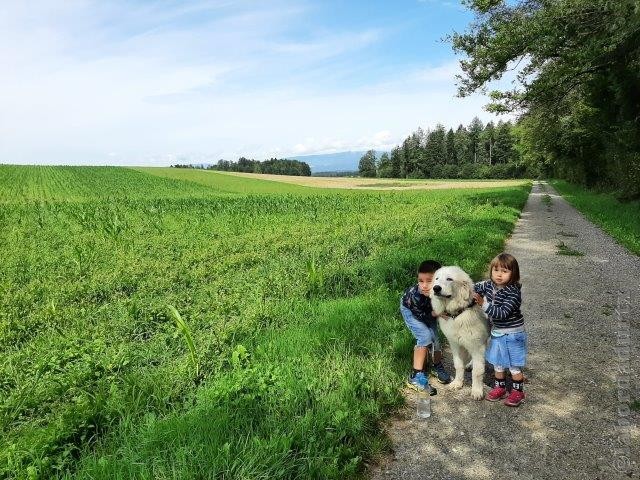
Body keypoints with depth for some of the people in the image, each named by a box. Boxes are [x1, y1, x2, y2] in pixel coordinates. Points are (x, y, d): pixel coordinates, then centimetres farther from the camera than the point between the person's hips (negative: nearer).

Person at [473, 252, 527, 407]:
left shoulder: (513, 293, -26)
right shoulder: (488, 285, -7)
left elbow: (502, 313, -33)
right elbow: (474, 288, 12)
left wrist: (483, 303, -37)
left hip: (512, 335, -6)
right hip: (496, 333, 6)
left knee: (514, 366, 10)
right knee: (498, 363, 20)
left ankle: (518, 392, 29)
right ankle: (500, 388, 37)